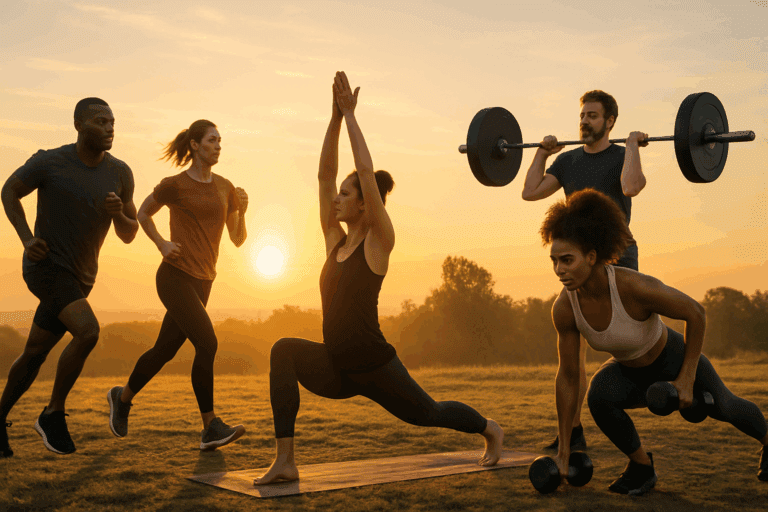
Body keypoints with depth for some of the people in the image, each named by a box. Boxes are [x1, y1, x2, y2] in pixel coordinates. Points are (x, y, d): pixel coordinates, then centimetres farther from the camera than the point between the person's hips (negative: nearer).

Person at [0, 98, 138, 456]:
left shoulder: (120, 173, -3)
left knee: (34, 354, 15)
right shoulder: (49, 162, -15)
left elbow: (129, 235, 2)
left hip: (78, 278, 6)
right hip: (46, 268, -6)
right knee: (88, 332, -26)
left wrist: (117, 212, -22)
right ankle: (54, 414, -8)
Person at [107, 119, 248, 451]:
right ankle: (210, 427, -12)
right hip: (175, 277, -6)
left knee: (165, 350, 15)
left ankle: (123, 396, 39)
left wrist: (241, 212, -9)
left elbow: (238, 240, 10)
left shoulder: (225, 187, 9)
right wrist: (162, 245, -3)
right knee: (207, 345, -18)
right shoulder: (174, 185, -5)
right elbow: (143, 214, 12)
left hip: (202, 281, 6)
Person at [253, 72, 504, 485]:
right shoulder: (335, 240, 5)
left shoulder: (379, 241, -11)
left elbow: (366, 171, -20)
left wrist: (350, 114, -15)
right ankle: (285, 462, -24)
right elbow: (325, 174, 2)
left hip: (374, 365, -5)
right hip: (336, 369, 5)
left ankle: (489, 429, 49)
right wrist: (335, 117, -1)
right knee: (284, 351, -23)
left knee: (427, 413, 16)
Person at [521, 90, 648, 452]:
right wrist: (543, 152, 7)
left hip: (616, 261, -5)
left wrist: (632, 144, -20)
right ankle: (571, 432, 13)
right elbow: (531, 192, 1)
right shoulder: (569, 161, 11)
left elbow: (631, 187, -30)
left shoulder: (622, 157, -6)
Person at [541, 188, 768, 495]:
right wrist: (564, 445, -12)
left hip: (674, 359, -2)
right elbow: (568, 377, -16)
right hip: (630, 371, 2)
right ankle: (641, 464, -1)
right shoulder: (564, 308, -27)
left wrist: (687, 378, -21)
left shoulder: (635, 286, -41)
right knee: (599, 397, -29)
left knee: (723, 408, 20)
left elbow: (696, 313, -25)